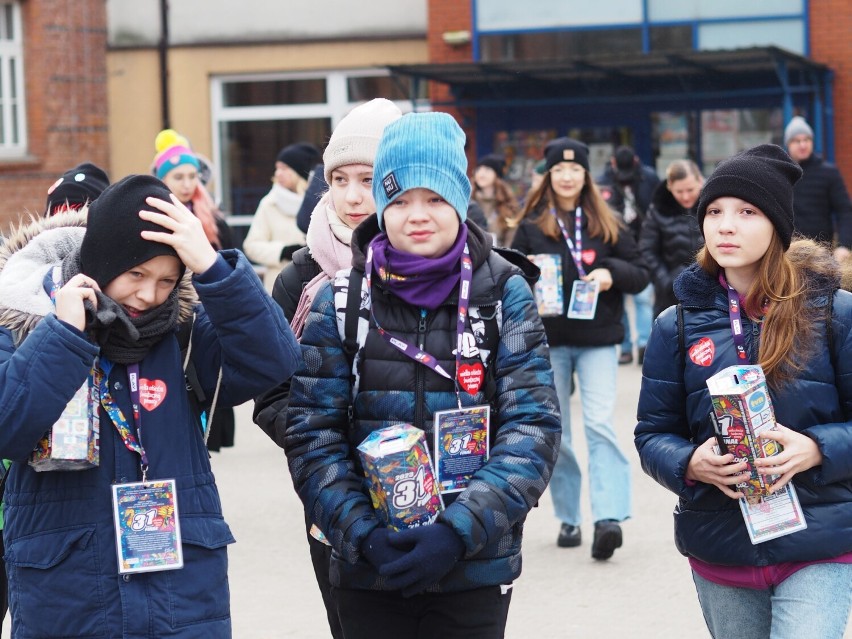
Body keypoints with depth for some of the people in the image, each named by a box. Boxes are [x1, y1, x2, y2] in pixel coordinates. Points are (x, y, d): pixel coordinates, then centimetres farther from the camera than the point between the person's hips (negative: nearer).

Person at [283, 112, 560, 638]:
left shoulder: (503, 293, -2)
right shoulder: (341, 299, 0)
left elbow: (534, 425, -8)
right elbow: (312, 432, -2)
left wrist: (460, 531, -17)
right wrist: (363, 535, -15)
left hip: (476, 569, -1)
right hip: (369, 572, 1)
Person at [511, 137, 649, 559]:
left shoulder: (606, 225, 6)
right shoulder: (531, 226, 5)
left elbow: (640, 275, 8)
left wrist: (612, 272, -12)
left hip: (597, 339, -1)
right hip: (548, 341, 1)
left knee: (600, 424, -15)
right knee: (555, 433, 6)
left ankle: (609, 518, -21)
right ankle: (568, 519, 17)